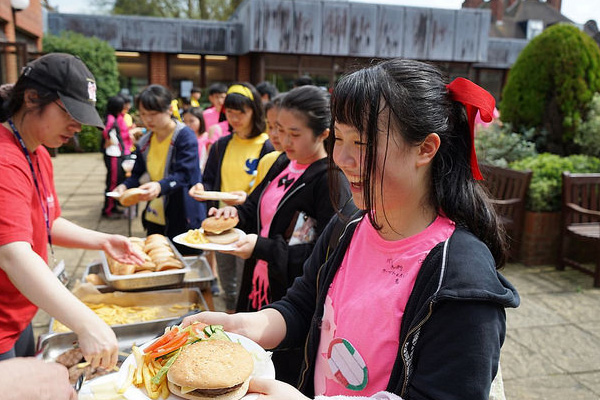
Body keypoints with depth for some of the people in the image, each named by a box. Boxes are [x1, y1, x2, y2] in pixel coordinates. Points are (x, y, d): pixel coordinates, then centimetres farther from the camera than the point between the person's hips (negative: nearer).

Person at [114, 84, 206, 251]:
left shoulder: (185, 136, -12)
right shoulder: (144, 142, 9)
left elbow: (184, 175, -20)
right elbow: (137, 174, 12)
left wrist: (160, 187, -37)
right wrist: (125, 186, -10)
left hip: (184, 220, -6)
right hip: (155, 218, 6)